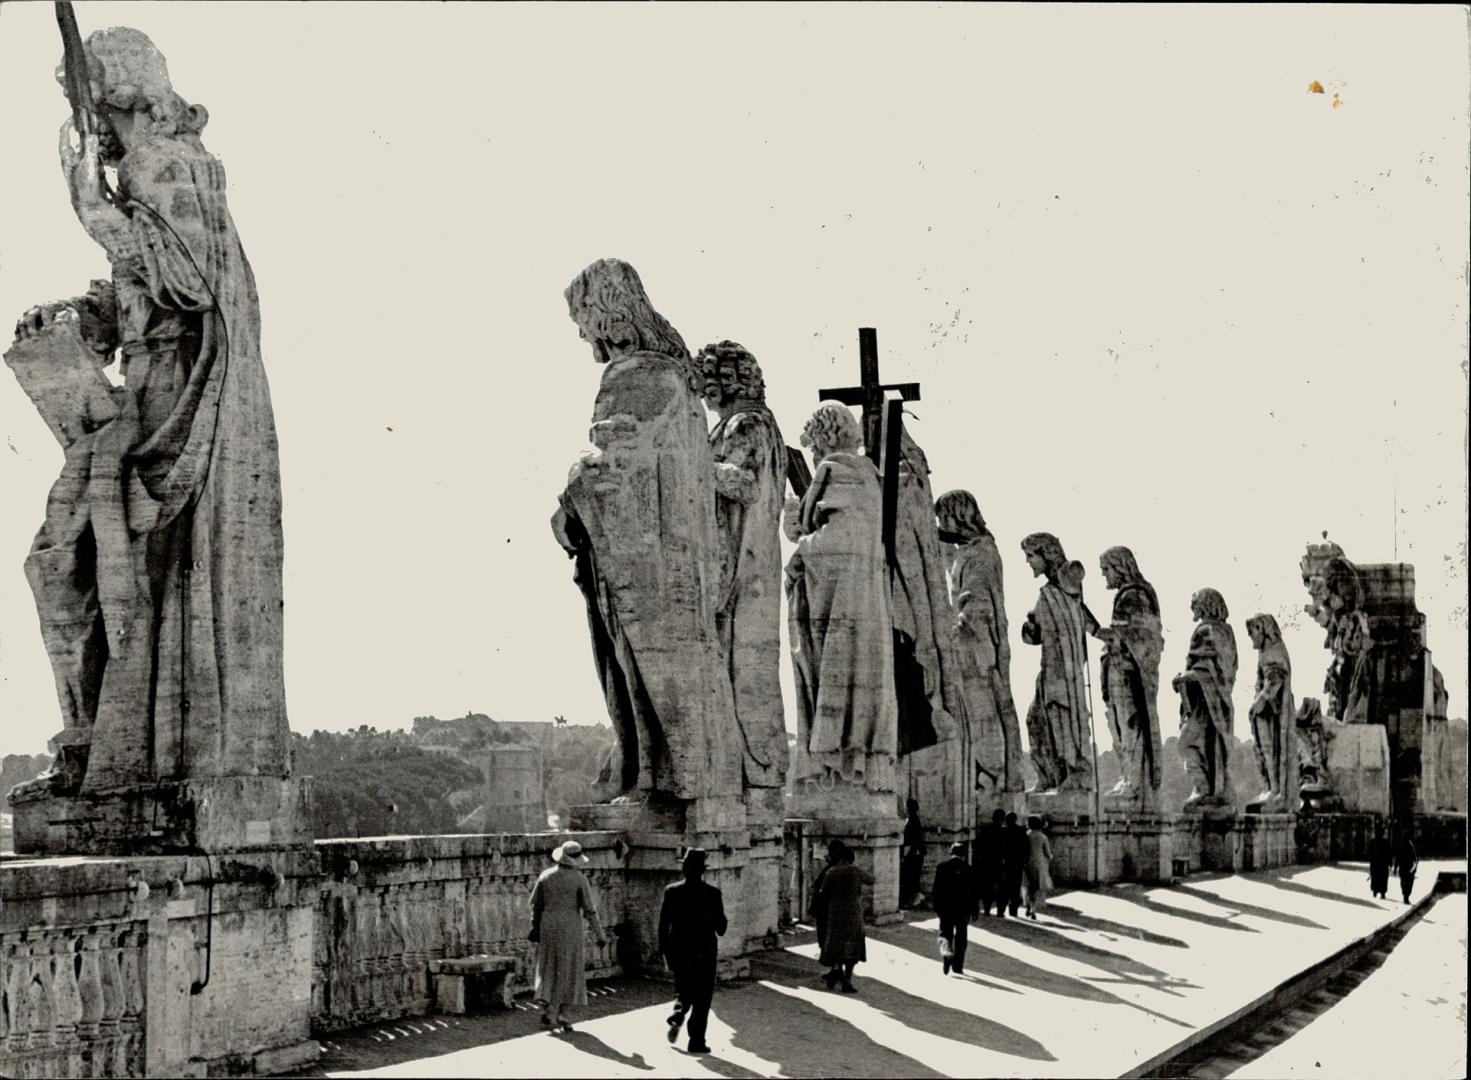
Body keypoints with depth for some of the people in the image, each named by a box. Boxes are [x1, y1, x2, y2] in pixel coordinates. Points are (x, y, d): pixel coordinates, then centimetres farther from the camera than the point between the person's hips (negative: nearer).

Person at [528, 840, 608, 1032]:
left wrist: (535, 928, 19)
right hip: (570, 929, -3)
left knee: (549, 968, 13)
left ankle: (547, 1008, 1)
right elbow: (589, 910, -9)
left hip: (548, 928, 3)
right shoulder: (580, 880, -10)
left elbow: (536, 904, 6)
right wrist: (599, 935, -2)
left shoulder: (545, 876, 0)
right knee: (568, 971, 7)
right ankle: (561, 1014, 8)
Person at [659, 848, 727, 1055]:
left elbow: (663, 923, -3)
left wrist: (664, 950, 6)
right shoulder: (712, 893, -10)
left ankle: (676, 1017, -8)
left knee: (683, 991, 21)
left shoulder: (671, 892, -5)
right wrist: (717, 931, 16)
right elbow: (721, 927, -7)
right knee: (702, 998, 7)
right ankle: (697, 1041, 5)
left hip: (679, 952, 2)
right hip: (705, 952, -2)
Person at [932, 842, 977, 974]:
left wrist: (936, 907, 8)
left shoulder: (941, 867, -1)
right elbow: (972, 891, -4)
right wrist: (974, 910, 2)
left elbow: (936, 889, 0)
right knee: (960, 936, 9)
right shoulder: (967, 868, -4)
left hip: (946, 908, 0)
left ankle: (946, 949, -20)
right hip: (963, 908, 0)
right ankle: (958, 965, 11)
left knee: (945, 933, 10)